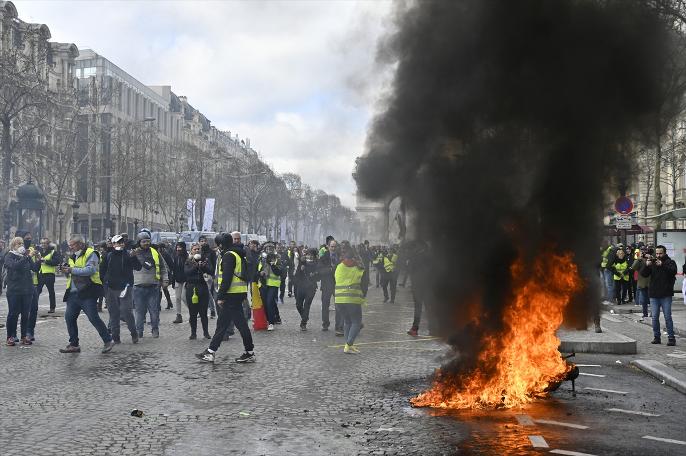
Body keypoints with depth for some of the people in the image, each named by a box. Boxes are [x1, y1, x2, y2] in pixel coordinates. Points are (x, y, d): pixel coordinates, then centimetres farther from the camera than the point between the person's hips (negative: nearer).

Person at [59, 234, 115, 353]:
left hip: (87, 292, -8)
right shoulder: (72, 257, 22)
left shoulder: (90, 254, -4)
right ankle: (74, 345, 14)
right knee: (69, 317, 4)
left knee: (93, 318, -10)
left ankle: (108, 341, 1)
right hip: (74, 293, 8)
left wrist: (72, 270, -18)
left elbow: (91, 269, -20)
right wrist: (66, 271, 5)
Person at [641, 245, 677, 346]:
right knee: (655, 317, 6)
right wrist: (646, 265, -18)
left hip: (666, 295, -3)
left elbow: (673, 271, -19)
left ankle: (671, 338, -1)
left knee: (668, 317, -4)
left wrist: (662, 265, -31)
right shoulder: (652, 263, 9)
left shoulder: (670, 262, 1)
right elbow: (643, 274, 0)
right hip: (654, 295, 4)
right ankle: (656, 337, 15)